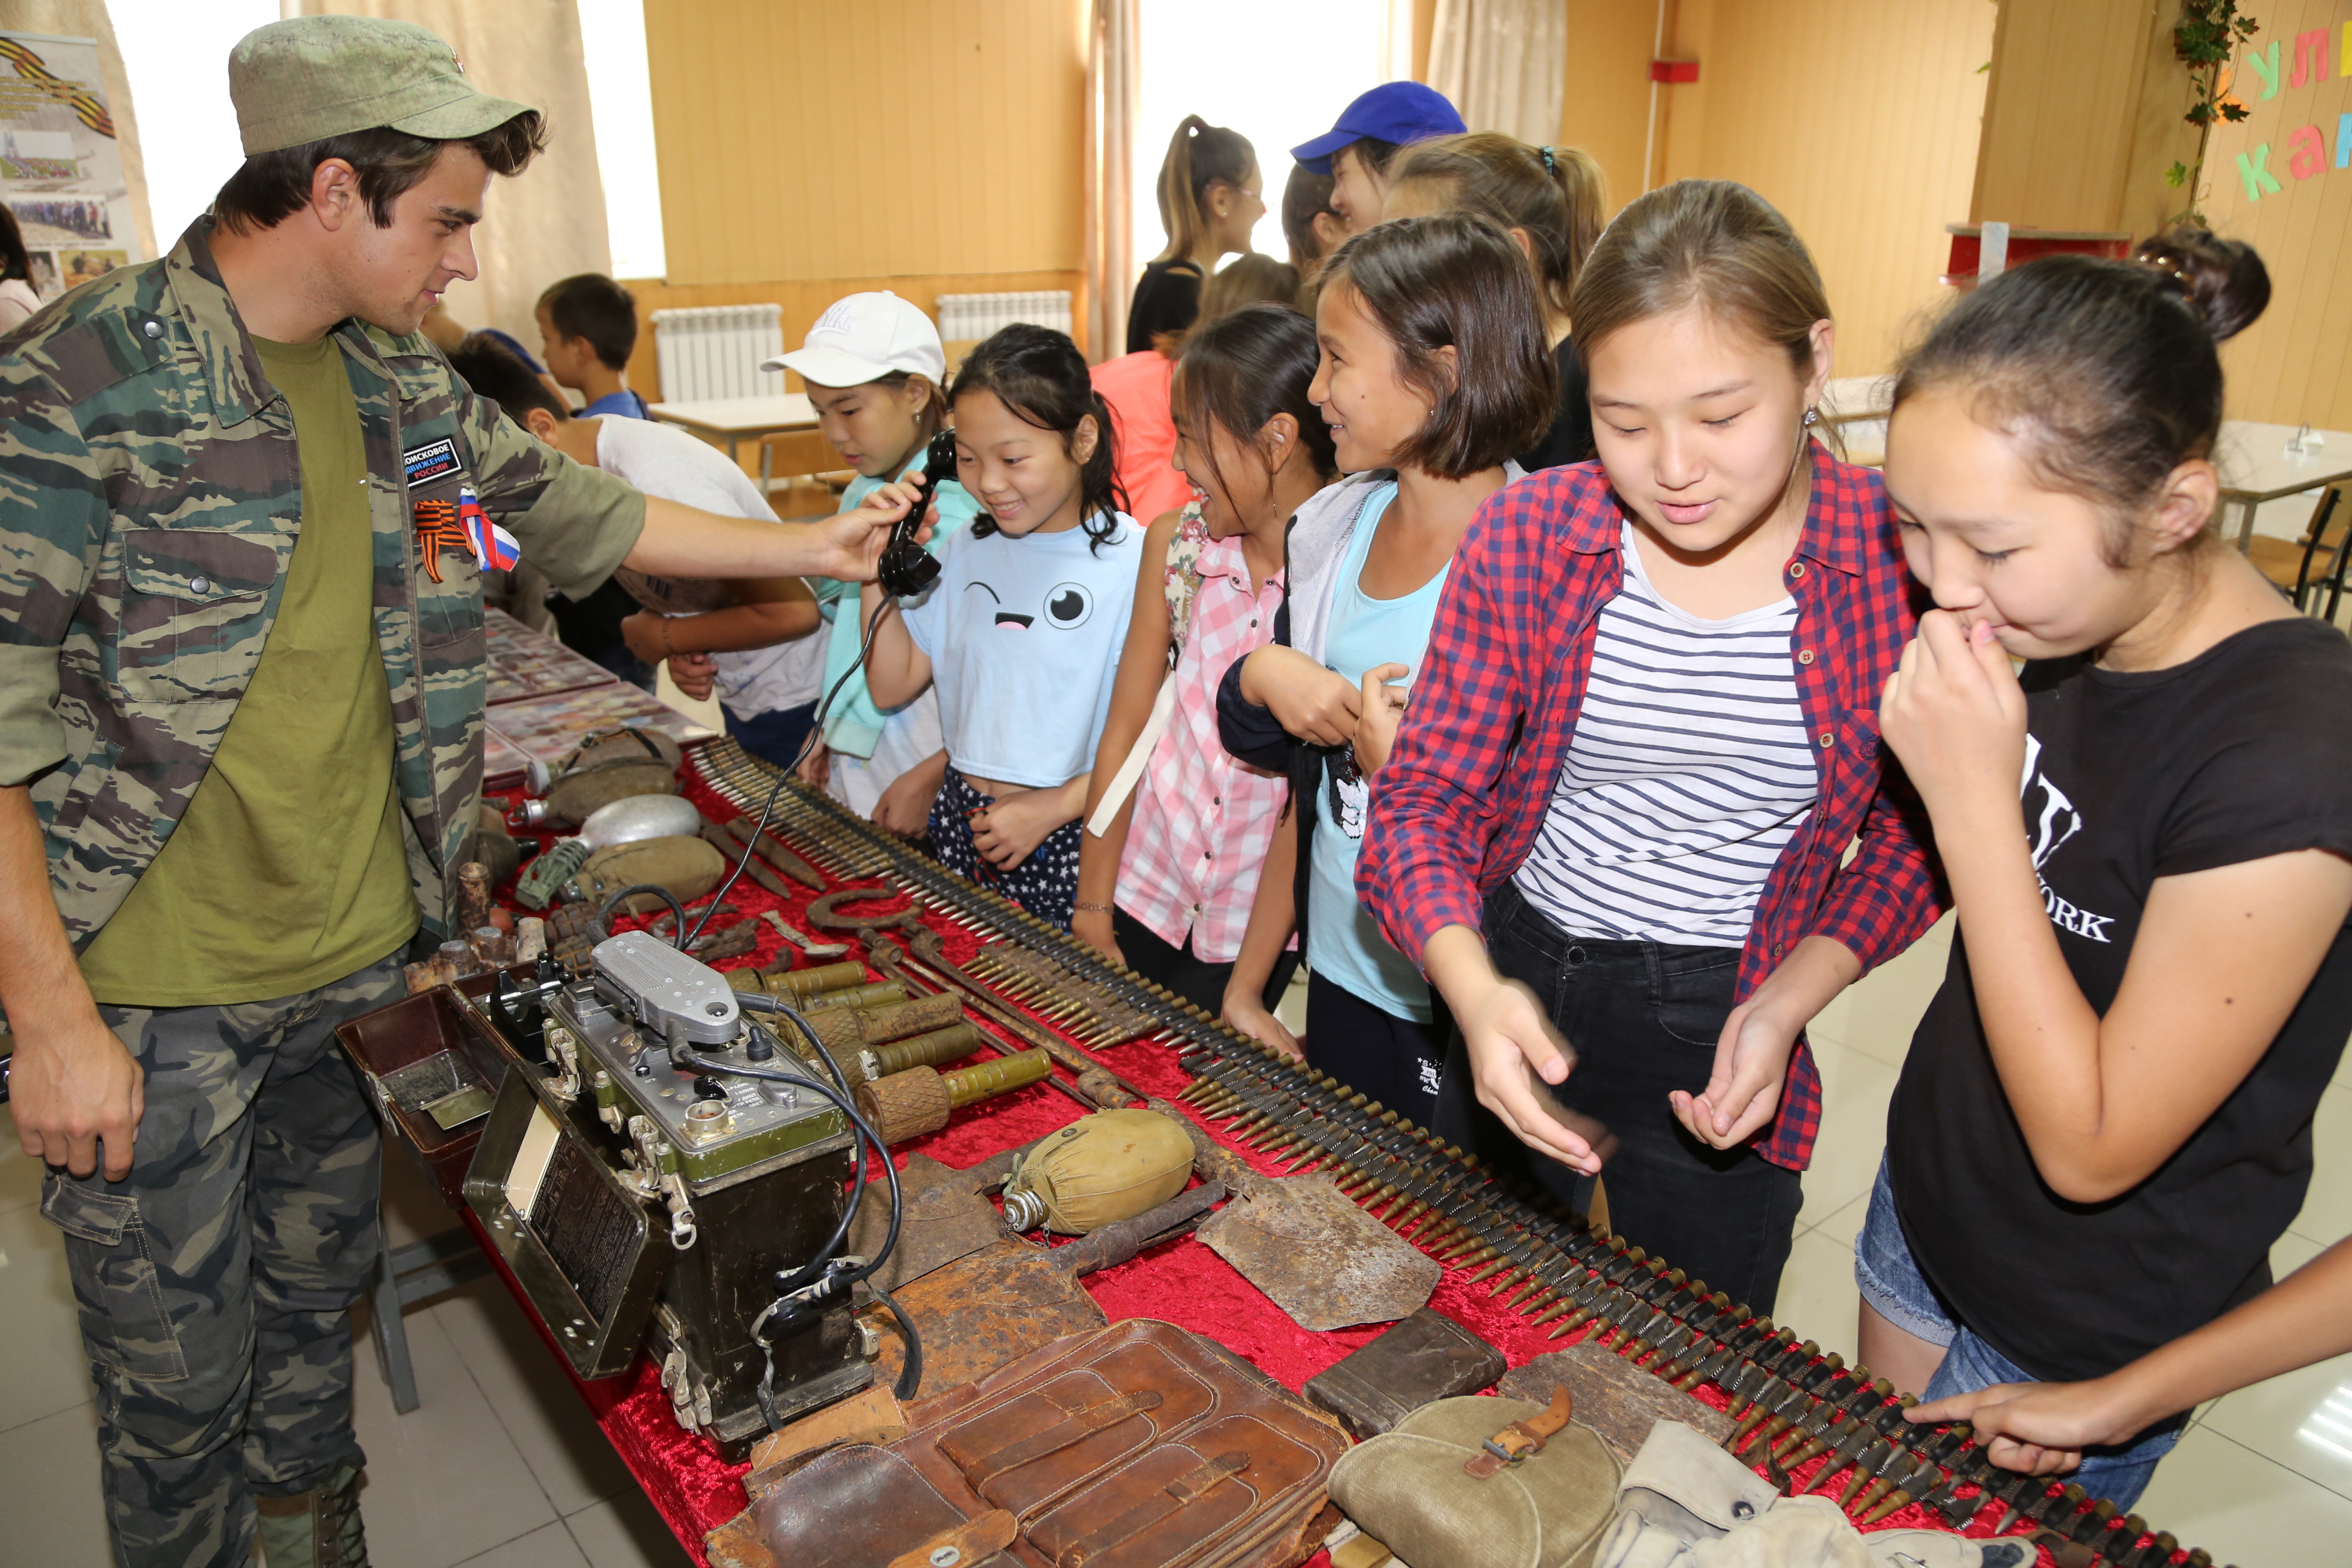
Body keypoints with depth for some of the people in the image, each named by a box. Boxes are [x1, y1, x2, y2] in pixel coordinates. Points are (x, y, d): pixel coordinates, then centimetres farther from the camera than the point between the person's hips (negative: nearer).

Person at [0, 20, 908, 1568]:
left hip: (362, 960, 6)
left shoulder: (405, 384, 5)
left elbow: (575, 508, 18)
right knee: (178, 1380, 10)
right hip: (154, 994, -6)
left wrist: (809, 548, 17)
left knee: (317, 1312, 23)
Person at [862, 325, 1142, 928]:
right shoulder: (968, 549, 7)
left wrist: (1053, 807, -18)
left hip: (1069, 848, -5)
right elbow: (891, 685, 7)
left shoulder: (1132, 561, -14)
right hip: (961, 825, 5)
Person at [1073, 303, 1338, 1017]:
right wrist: (1091, 910, 3)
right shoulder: (1178, 543, -3)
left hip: (1255, 923, -4)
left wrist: (1248, 985, -14)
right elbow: (1125, 730, 2)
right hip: (1144, 886, 4)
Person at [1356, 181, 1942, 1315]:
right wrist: (1473, 985, -29)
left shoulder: (1901, 560, -14)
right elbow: (1424, 795, -11)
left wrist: (1786, 1003, -16)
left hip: (1720, 1046, -1)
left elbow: (1915, 836, -2)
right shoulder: (1528, 535, -12)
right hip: (1516, 997, 2)